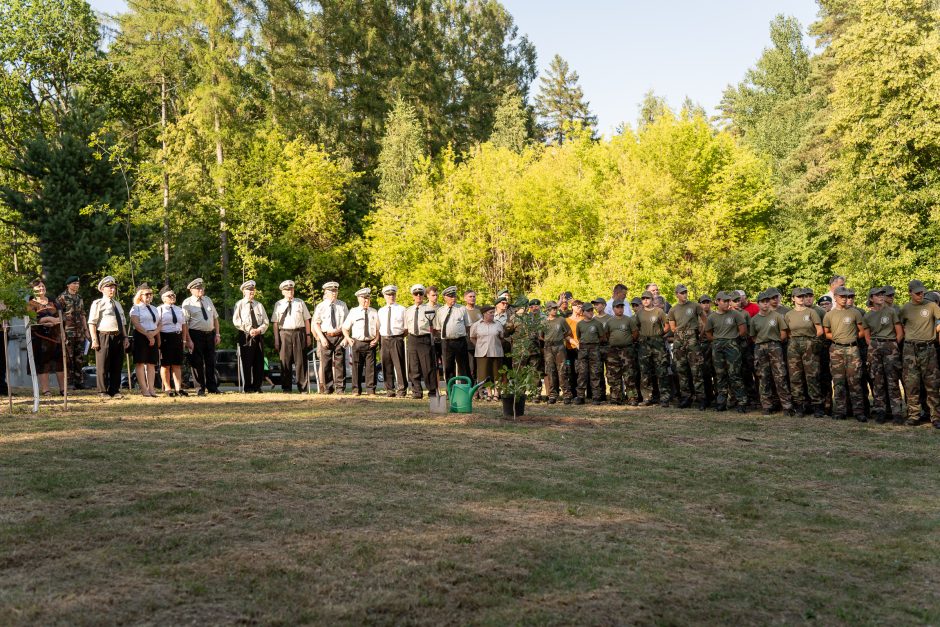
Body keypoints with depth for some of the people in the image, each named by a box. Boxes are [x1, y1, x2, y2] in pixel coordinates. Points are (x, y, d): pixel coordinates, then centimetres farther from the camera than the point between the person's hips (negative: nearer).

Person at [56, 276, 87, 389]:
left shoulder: (79, 298, 17)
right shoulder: (62, 298, -3)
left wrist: (86, 330, 17)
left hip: (79, 332, 6)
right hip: (68, 332, -6)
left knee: (79, 358, 6)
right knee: (68, 358, -5)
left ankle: (79, 381, 11)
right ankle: (68, 382, -1)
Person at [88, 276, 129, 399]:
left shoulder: (118, 304, 21)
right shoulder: (98, 303, -1)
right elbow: (92, 323, -6)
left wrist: (125, 337, 14)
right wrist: (94, 340, -14)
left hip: (118, 337, 7)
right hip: (104, 336, -6)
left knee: (117, 366, 9)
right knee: (103, 366, -1)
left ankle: (115, 391, 16)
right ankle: (103, 392, 6)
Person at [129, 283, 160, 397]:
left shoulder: (154, 309, 20)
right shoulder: (136, 308, 0)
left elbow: (159, 324, 13)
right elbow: (136, 324, -12)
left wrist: (154, 333, -8)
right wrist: (148, 335, -17)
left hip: (153, 337, 6)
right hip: (140, 337, -6)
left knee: (152, 363, 3)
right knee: (140, 363, -5)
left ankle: (151, 388, 3)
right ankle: (144, 389, -5)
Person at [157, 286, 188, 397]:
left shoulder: (179, 310, 16)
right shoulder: (159, 310, -4)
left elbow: (184, 325, 18)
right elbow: (155, 326, -9)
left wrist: (184, 340, 10)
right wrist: (158, 341, -16)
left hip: (178, 337, 6)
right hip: (165, 337, -5)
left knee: (177, 364, 6)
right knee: (165, 364, 1)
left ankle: (178, 388, 8)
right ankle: (168, 388, 8)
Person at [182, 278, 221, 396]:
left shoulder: (208, 300, 12)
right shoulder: (187, 303, -4)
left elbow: (215, 317, 14)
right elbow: (184, 323, -10)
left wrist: (217, 334, 5)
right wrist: (188, 340, -17)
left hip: (210, 334, 5)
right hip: (196, 335, -5)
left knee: (211, 362, 10)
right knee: (197, 363, 1)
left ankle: (212, 388, 19)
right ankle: (201, 389, 10)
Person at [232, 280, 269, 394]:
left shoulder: (259, 305, 16)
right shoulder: (239, 305, 5)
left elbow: (266, 322, 12)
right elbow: (236, 321, -5)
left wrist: (259, 330, -7)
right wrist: (249, 329, -14)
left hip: (259, 336, 4)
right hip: (245, 336, -4)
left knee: (259, 363, 2)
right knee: (246, 363, -4)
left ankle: (257, 387, 8)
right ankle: (247, 388, 2)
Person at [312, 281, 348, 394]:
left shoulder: (342, 305, 8)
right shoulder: (320, 306, 3)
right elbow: (315, 323, 2)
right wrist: (322, 338, -8)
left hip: (340, 336, 1)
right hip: (326, 337, -1)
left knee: (340, 362, -1)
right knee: (326, 363, 1)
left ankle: (340, 388, 4)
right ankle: (327, 388, 10)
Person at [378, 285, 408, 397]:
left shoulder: (401, 309, 3)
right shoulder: (381, 311, 14)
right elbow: (378, 327, 18)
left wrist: (402, 337, -4)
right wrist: (379, 341, 8)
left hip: (397, 339, -4)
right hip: (384, 340, 4)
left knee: (399, 365, -5)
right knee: (387, 367, 6)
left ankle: (401, 390, 2)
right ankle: (390, 390, 14)